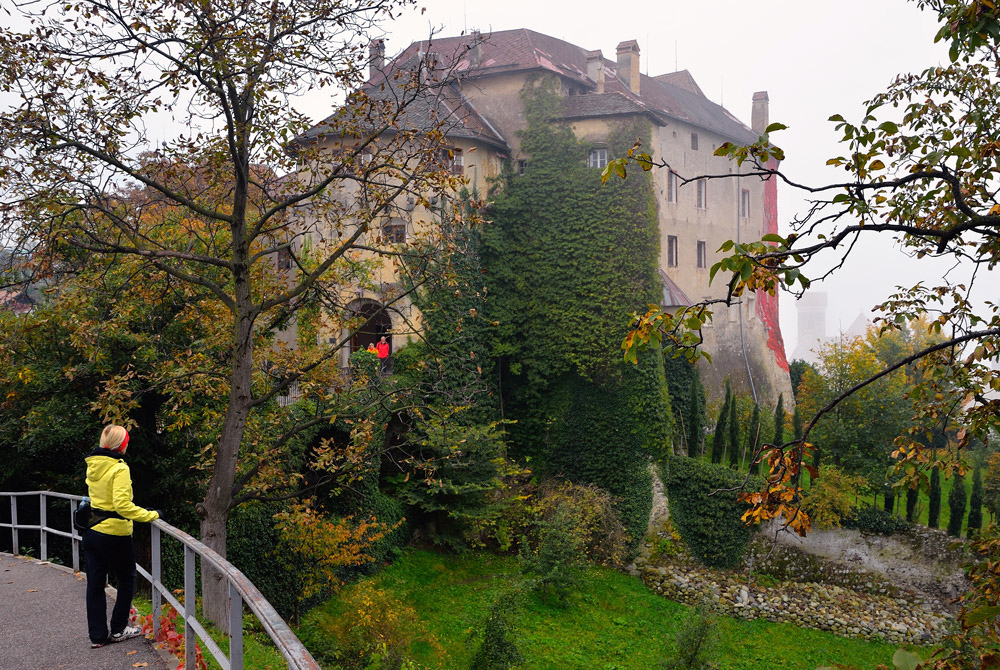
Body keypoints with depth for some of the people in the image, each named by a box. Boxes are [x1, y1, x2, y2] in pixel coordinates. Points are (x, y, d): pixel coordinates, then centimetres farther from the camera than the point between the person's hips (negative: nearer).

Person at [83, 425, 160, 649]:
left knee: (95, 583, 11)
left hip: (91, 531, 7)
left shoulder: (92, 465, 4)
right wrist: (150, 515, -19)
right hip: (114, 534, -7)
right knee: (127, 580, 13)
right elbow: (122, 504, -27)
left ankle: (97, 636, 17)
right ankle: (118, 629, 20)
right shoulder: (119, 468, -19)